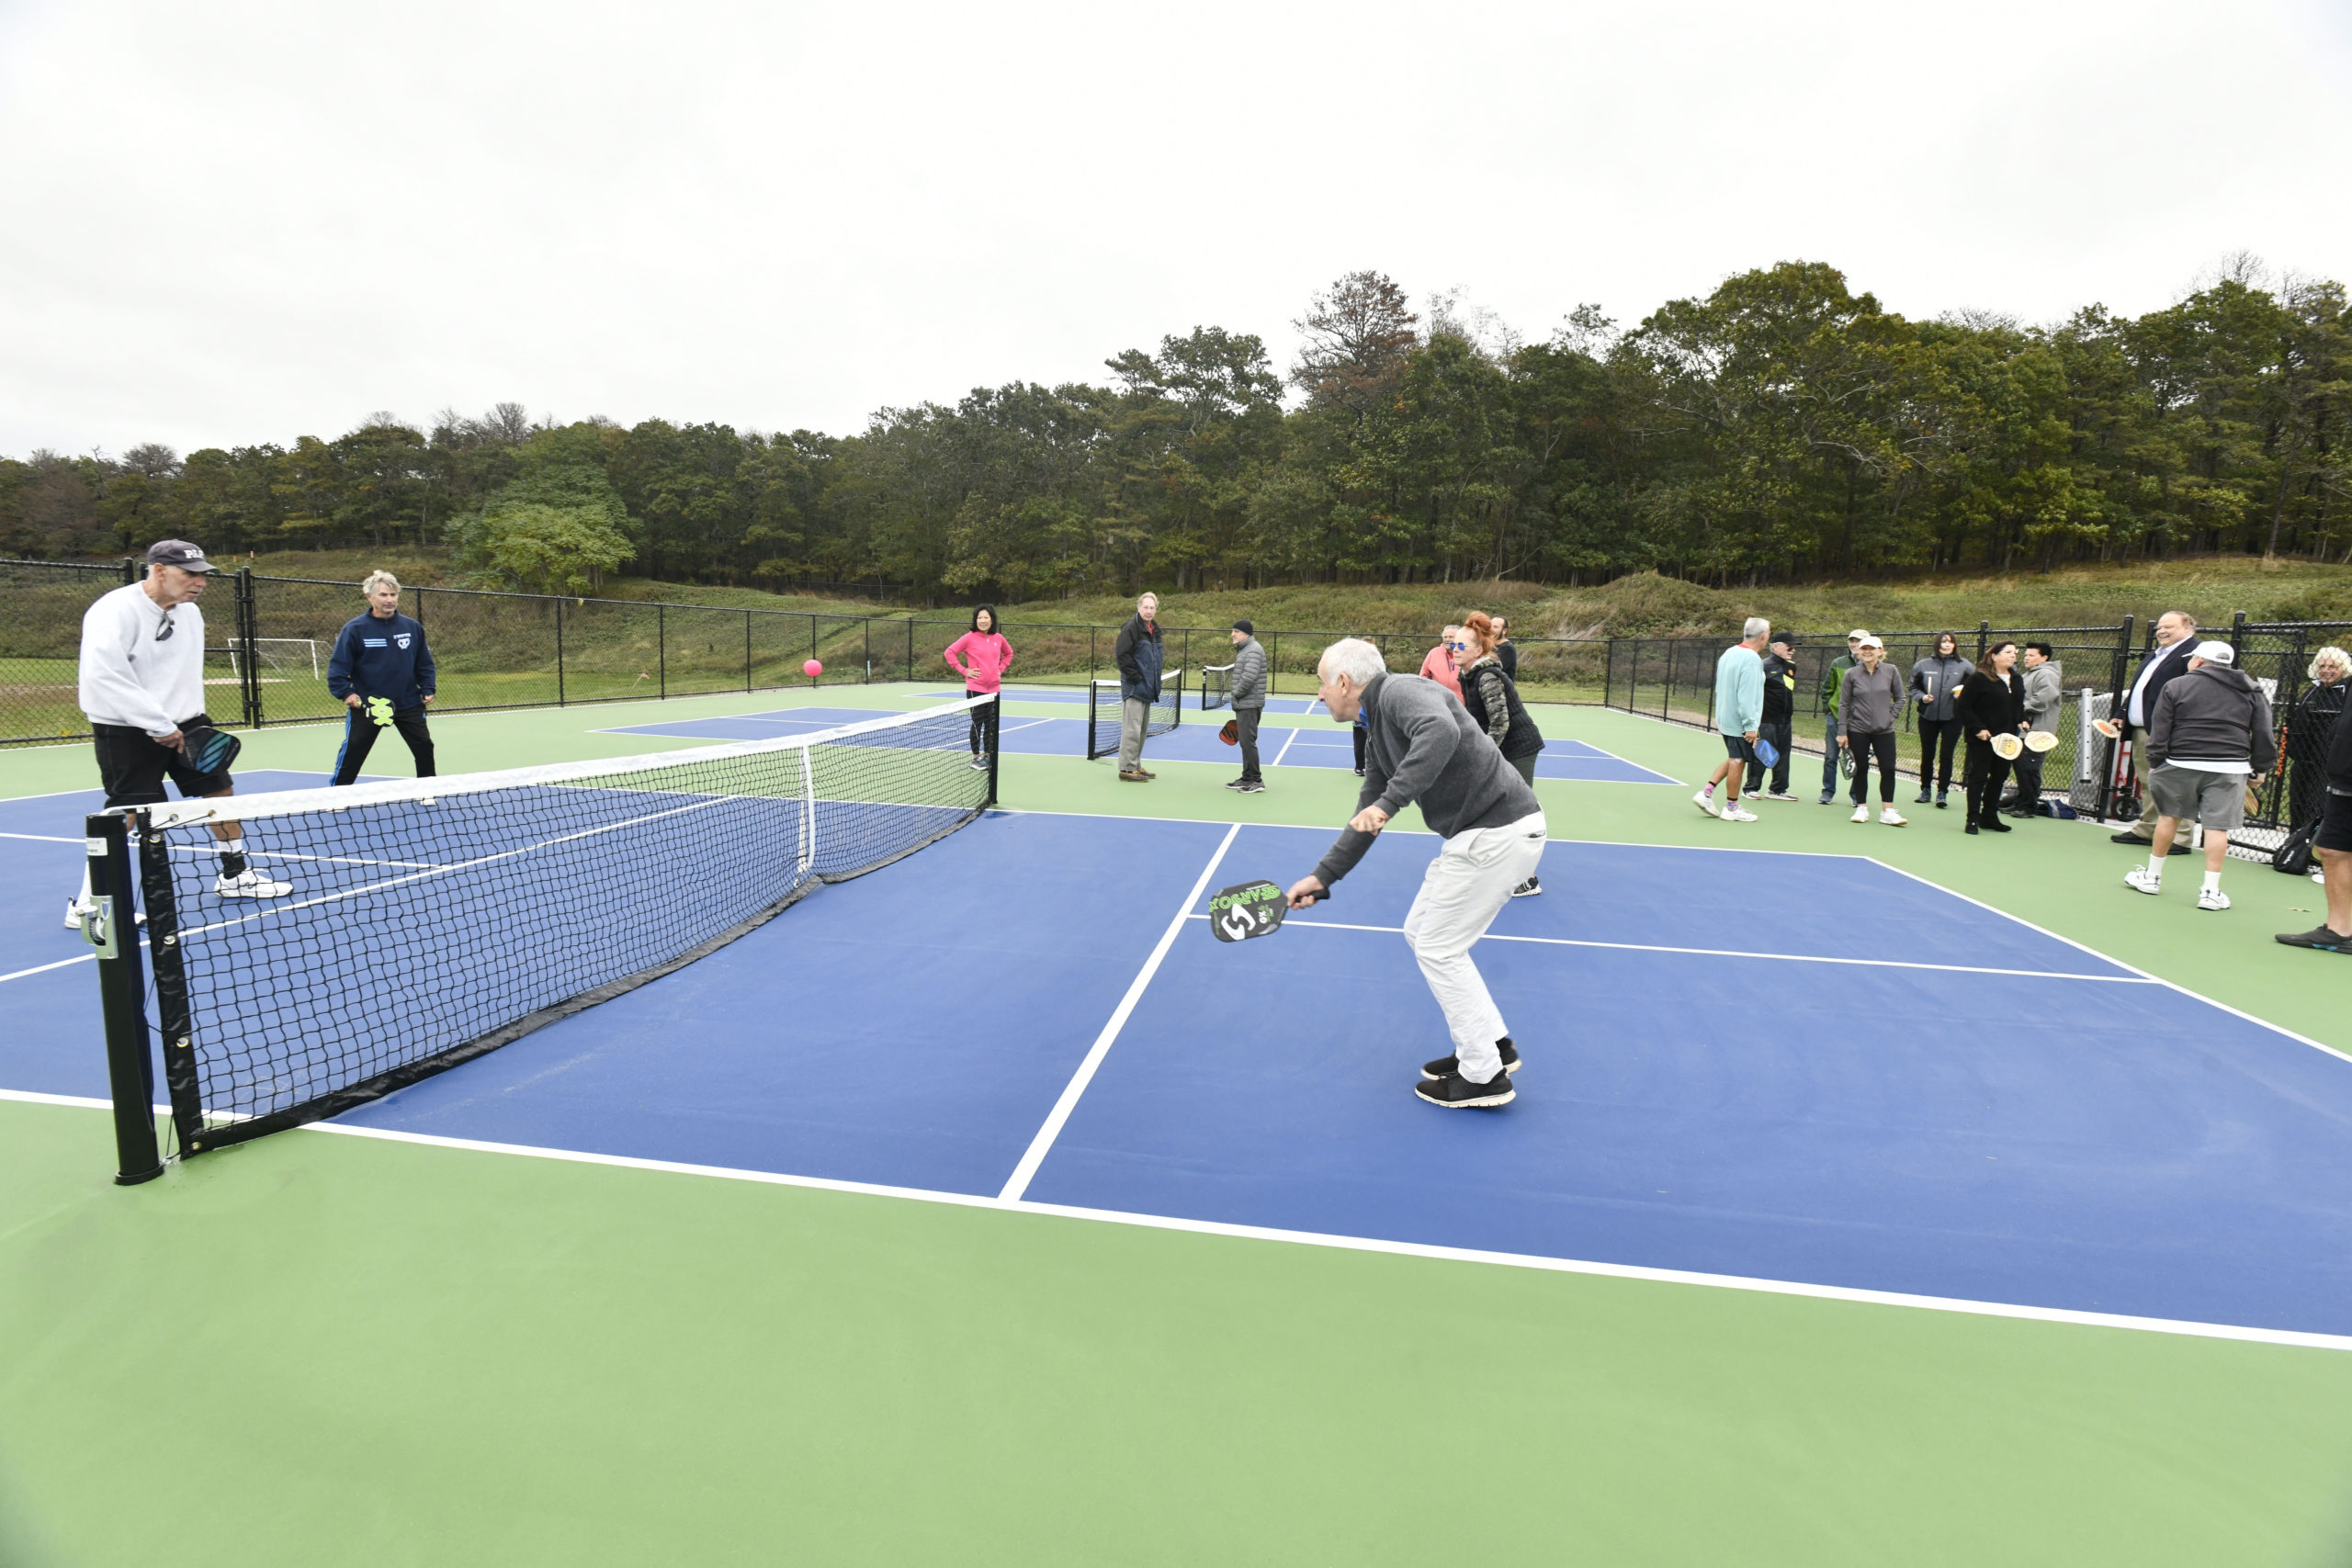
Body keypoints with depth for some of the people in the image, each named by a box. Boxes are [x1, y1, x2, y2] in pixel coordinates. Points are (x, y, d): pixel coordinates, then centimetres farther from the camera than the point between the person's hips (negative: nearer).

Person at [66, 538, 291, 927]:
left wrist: (194, 716, 10)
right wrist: (157, 725, -25)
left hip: (183, 724, 7)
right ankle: (86, 904, 6)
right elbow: (103, 676, -26)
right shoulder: (114, 611, -17)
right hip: (127, 732, -7)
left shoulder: (190, 613, 7)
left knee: (221, 790, 9)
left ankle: (234, 877, 25)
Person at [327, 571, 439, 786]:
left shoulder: (413, 627, 2)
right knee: (351, 754, 2)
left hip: (408, 703, 3)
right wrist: (345, 693, -16)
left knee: (425, 747, 6)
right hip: (366, 704, -3)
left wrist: (427, 689, 2)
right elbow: (337, 664, -6)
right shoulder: (354, 628, -7)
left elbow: (424, 663, 11)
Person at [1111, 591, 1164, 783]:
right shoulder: (1131, 628, -12)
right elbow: (1122, 654, -17)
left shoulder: (1154, 629, 15)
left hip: (1147, 688, 9)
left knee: (1142, 728, 14)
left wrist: (1155, 682, 15)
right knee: (1132, 728, -8)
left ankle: (1136, 766, 24)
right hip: (1133, 688, -9)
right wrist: (1135, 678, -18)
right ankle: (1127, 769, -3)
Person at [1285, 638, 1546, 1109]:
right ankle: (1493, 1043, 27)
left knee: (1437, 948, 0)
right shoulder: (1379, 732, 16)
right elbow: (1366, 820, 20)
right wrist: (1321, 876, 18)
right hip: (1477, 834, 10)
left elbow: (1441, 732, -37)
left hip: (1499, 832, -10)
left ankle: (1484, 1076, 13)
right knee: (1420, 932, 17)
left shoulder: (1400, 692, -14)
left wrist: (1389, 801, -37)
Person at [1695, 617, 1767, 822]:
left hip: (1725, 718, 9)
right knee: (1738, 761, 2)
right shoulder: (1751, 660, -19)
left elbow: (1719, 688, 17)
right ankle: (1731, 808, 11)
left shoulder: (1729, 653, 9)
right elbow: (1747, 696, -23)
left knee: (1733, 759, 19)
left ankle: (1706, 792, 13)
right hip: (1740, 722, -9)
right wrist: (1750, 726, -20)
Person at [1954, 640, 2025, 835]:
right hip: (1982, 739, -8)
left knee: (2000, 775, 13)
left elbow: (2019, 706, 25)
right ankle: (1973, 819, 4)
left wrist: (2021, 721, 7)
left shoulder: (2016, 680, 11)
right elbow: (1962, 707, -14)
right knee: (1978, 777, -3)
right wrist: (1978, 729, -18)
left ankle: (1989, 817, 23)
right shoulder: (1978, 678, -13)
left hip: (2006, 738, 8)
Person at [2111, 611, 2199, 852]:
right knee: (2147, 784, 16)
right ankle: (2147, 830, 25)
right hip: (2141, 732, 10)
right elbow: (2137, 689, 29)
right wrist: (2122, 714, 19)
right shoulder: (2156, 655, 22)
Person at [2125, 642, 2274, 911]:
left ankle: (2152, 877, 21)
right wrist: (2259, 770, 15)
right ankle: (2211, 891, 0)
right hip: (2229, 768, 2)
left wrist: (2155, 764, 4)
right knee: (2217, 827, 0)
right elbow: (2264, 737, 7)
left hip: (2181, 764, -1)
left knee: (2169, 816, 12)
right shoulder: (2251, 692, 10)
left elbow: (2159, 732, -3)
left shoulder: (2176, 686, 1)